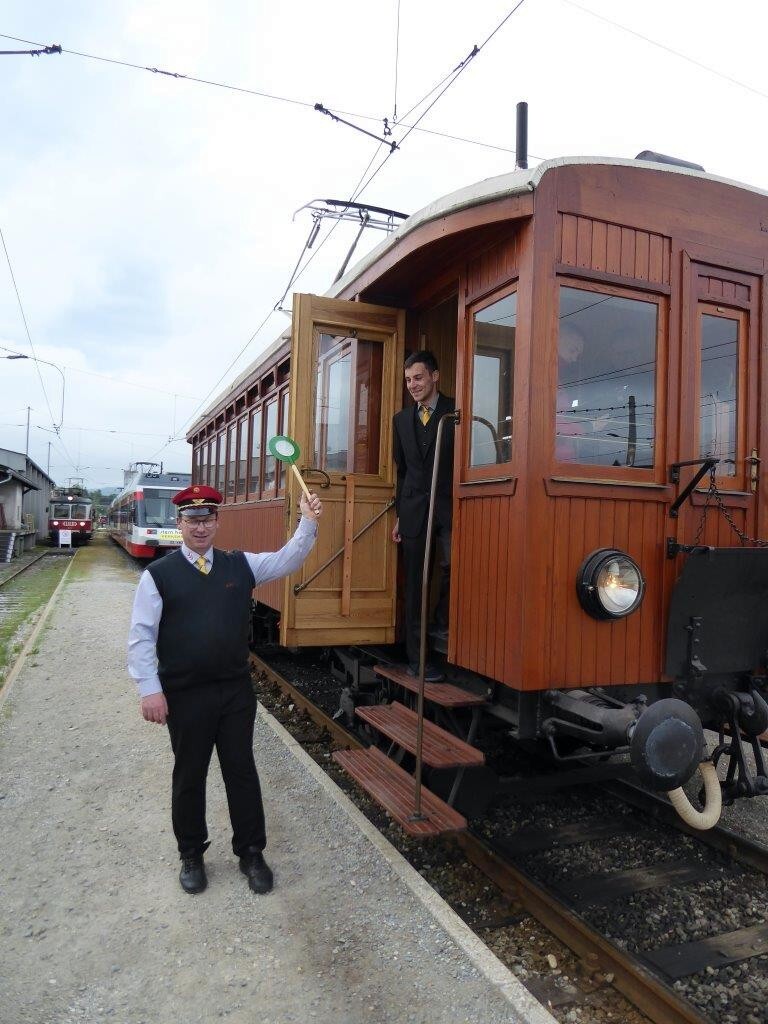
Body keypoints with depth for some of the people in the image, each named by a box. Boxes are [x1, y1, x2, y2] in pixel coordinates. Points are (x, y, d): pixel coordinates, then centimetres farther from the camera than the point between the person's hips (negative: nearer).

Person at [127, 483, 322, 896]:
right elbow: (141, 636, -6)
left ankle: (251, 853, 30)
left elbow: (287, 560, 2)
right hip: (184, 695, -2)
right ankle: (191, 855, 35)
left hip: (236, 690, 3)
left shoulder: (240, 565, 3)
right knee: (189, 776, 13)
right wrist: (149, 689, -13)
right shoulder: (158, 574, -6)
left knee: (242, 771, 13)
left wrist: (308, 523, -13)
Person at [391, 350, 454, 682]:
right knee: (414, 585, 5)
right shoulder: (401, 419, 15)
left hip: (450, 506, -3)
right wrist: (399, 514, 15)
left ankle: (443, 623, 6)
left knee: (454, 566, -22)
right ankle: (416, 658, 13)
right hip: (414, 511, 4)